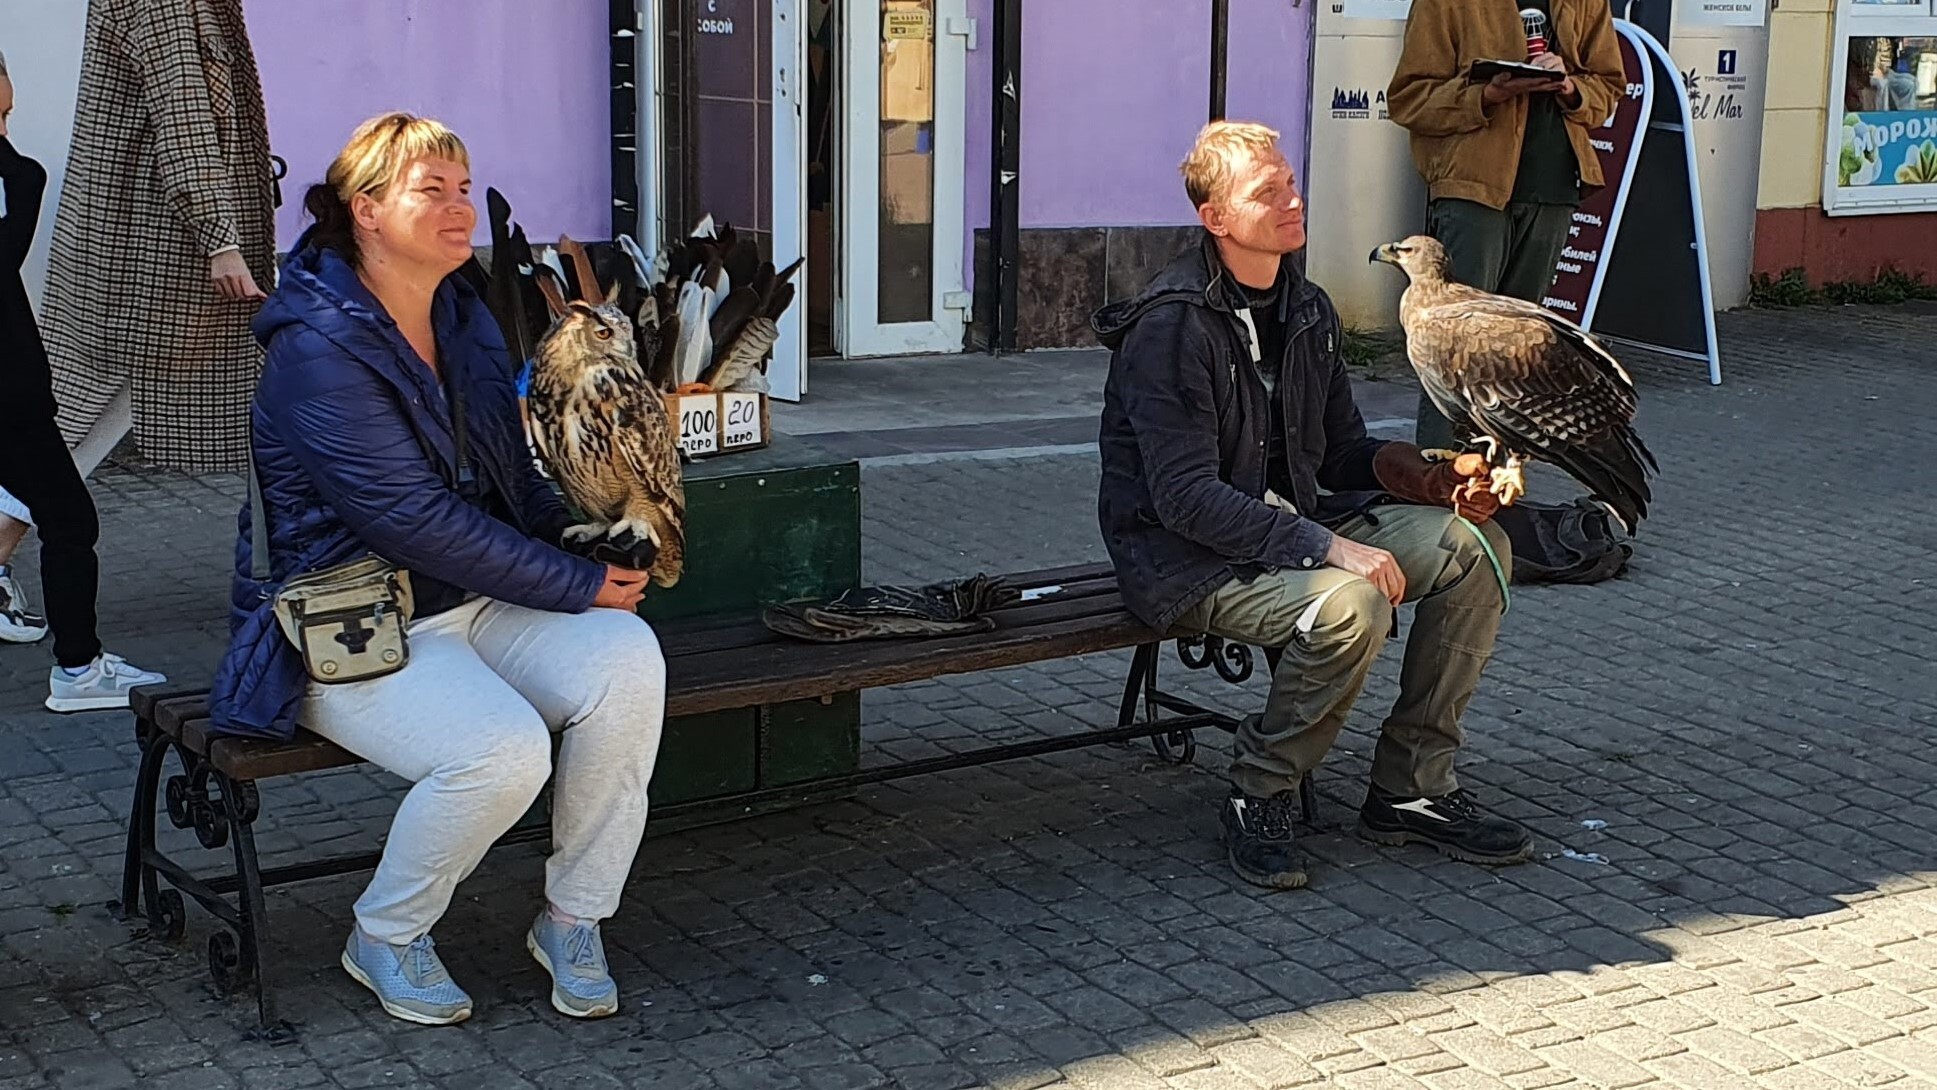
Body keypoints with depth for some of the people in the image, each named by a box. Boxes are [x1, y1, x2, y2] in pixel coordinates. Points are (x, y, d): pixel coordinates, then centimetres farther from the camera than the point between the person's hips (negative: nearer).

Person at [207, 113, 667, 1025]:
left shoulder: (464, 319, 9)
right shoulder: (320, 347, -18)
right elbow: (416, 521, -23)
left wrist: (589, 543, -2)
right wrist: (578, 585, -20)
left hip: (475, 600, 7)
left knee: (626, 660, -22)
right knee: (503, 748, -32)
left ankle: (572, 919, -4)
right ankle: (384, 938, -2)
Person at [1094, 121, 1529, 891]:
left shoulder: (1306, 310, 9)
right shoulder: (1172, 325, -18)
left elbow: (1345, 449, 15)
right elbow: (1185, 496, -24)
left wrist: (1438, 480, -6)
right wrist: (1326, 546, -30)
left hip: (1291, 524, 8)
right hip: (1184, 559, -8)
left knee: (1475, 548, -8)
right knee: (1351, 603, -34)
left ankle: (1410, 789, 0)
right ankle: (1259, 801, -11)